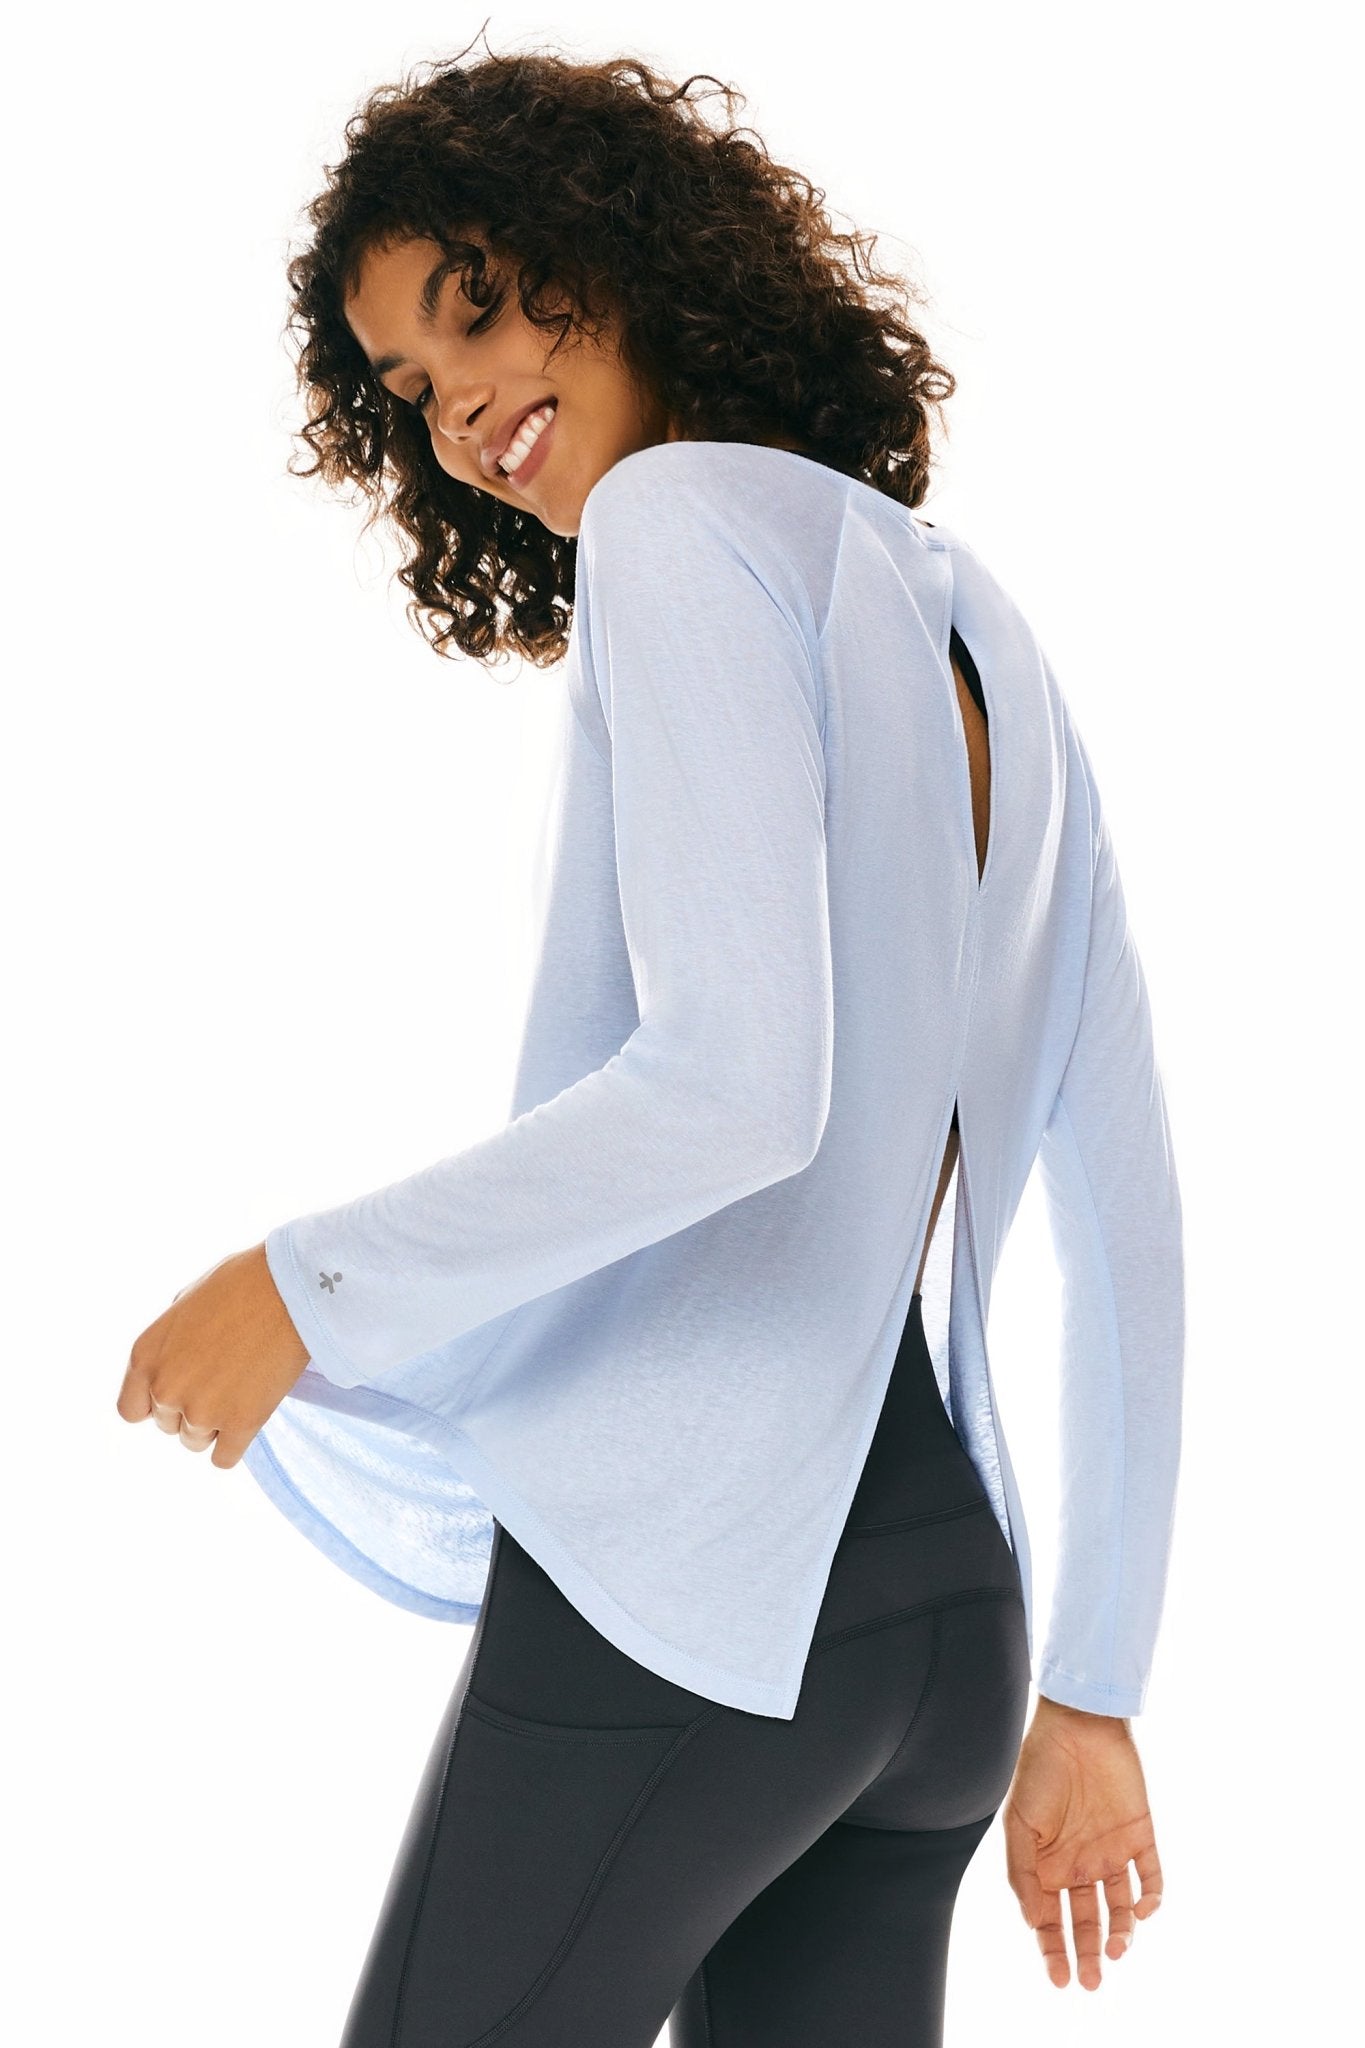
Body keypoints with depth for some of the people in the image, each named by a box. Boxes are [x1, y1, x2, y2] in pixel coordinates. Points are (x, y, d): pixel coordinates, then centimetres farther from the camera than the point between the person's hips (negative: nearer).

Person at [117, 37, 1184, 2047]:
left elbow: (738, 1082, -20)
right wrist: (1092, 1692, 18)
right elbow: (1130, 1208, 16)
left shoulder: (689, 512, -5)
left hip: (677, 1581, -8)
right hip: (939, 1608, 8)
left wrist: (312, 1283, -10)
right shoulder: (977, 626, 18)